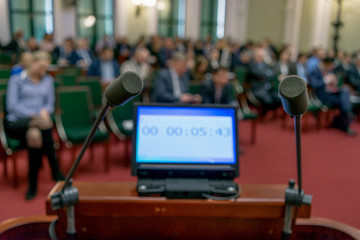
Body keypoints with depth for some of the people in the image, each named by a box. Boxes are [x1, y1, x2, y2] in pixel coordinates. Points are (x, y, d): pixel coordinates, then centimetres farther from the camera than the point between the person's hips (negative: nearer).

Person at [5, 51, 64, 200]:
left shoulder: (48, 80, 20)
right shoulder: (16, 80, 9)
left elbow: (50, 104, 13)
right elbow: (12, 105, -3)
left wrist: (45, 111, -12)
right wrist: (33, 115, -17)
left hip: (38, 120, 2)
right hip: (16, 122, -2)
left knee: (35, 134, -36)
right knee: (39, 131, -38)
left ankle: (33, 184, -30)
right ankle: (56, 173, -32)